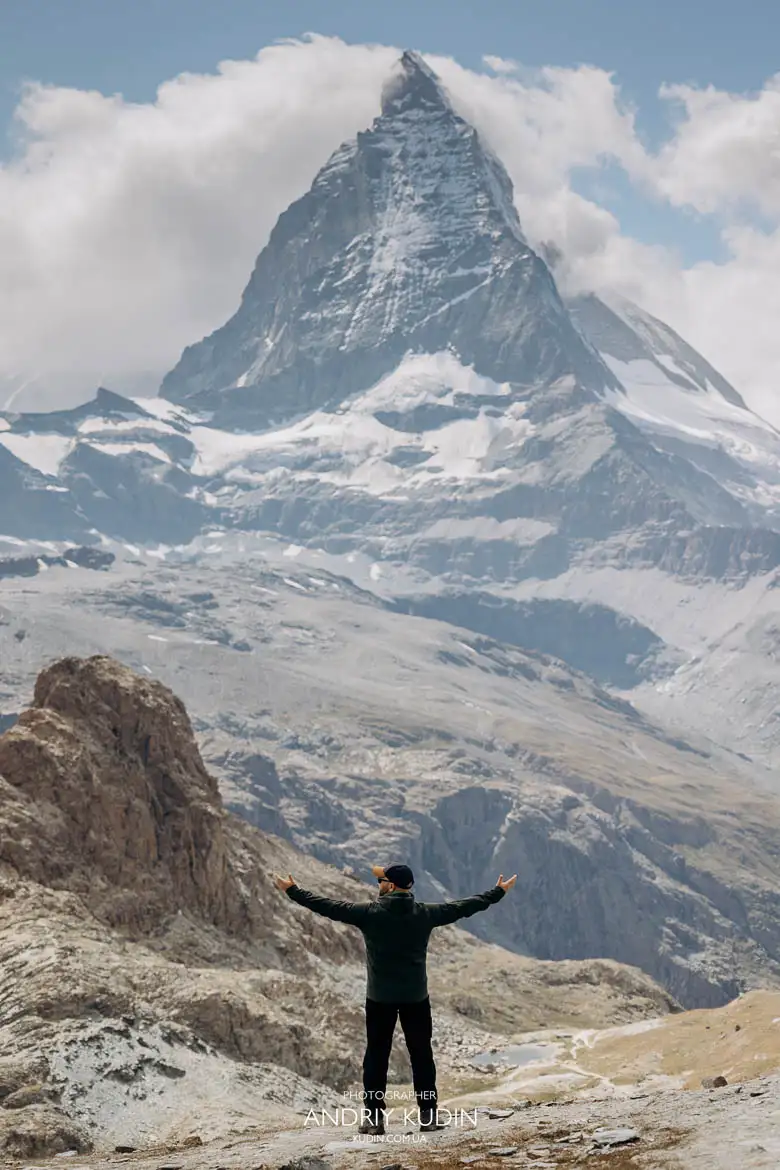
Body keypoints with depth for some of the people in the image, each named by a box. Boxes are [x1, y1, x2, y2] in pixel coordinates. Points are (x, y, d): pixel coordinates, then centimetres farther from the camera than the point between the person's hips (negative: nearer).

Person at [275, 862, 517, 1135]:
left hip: (379, 998, -1)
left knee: (376, 1056, 6)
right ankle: (428, 1114, 12)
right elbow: (463, 907, 5)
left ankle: (373, 1118, 6)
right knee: (422, 1055, 10)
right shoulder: (425, 913, -4)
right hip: (416, 997, 2)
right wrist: (499, 892, 17)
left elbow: (327, 906, -5)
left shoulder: (369, 913, -10)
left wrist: (292, 891, 6)